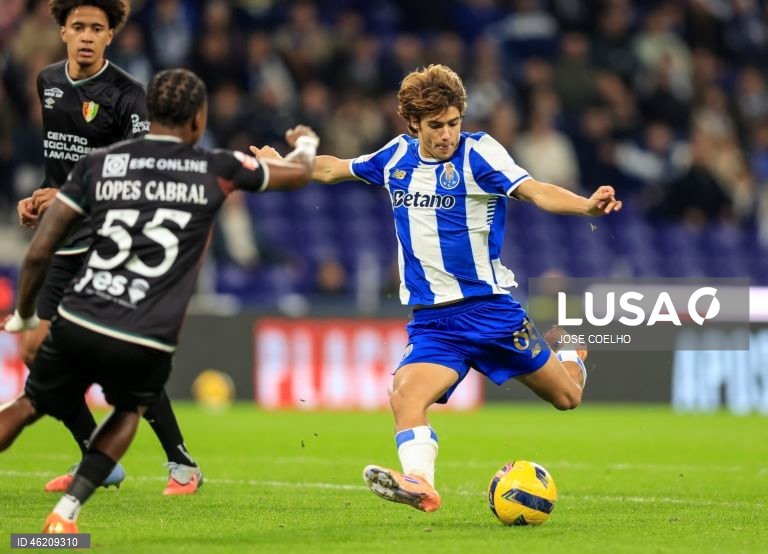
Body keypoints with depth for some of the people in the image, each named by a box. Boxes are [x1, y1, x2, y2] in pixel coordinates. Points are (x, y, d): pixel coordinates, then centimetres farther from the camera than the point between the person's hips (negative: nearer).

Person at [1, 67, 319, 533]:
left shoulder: (99, 163, 7)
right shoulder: (217, 170, 4)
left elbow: (39, 252, 5)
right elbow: (299, 175, 23)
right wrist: (306, 144, 47)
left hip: (77, 323, 1)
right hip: (145, 343, -1)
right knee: (130, 410, 29)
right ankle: (66, 513, 14)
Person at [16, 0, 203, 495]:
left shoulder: (126, 93, -11)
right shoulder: (47, 83, 10)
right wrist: (35, 200, 12)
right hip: (61, 244, 7)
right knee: (34, 349, 3)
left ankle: (182, 463, -5)